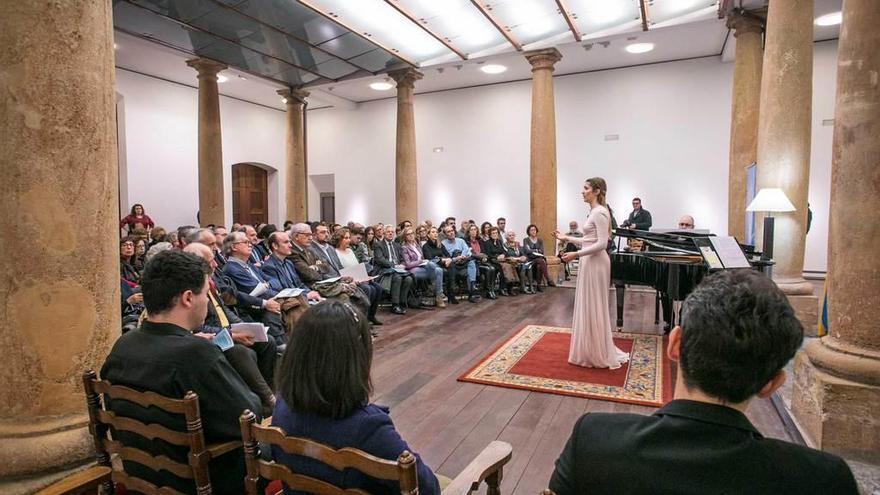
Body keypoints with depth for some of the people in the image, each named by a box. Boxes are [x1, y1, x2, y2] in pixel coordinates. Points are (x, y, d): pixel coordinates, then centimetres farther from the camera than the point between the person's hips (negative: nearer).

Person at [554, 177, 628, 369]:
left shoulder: (599, 212, -16)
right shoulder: (594, 212, 14)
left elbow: (602, 244, -23)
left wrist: (576, 254, -23)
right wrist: (567, 238, 18)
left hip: (595, 263, -10)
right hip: (589, 263, 10)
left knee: (593, 308, -2)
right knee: (587, 307, 15)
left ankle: (599, 355, 11)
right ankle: (593, 351, 25)